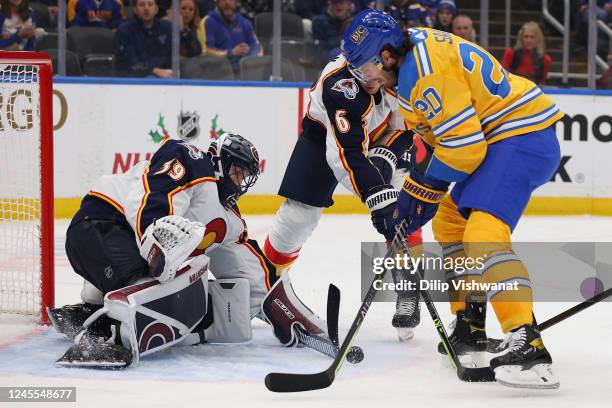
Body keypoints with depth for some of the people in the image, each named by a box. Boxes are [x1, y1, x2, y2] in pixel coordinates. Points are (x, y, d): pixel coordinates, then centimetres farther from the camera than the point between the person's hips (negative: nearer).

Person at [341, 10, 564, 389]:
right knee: (450, 221, 23)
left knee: (483, 235, -26)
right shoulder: (416, 45, 10)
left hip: (522, 139, -12)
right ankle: (470, 326, 31)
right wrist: (412, 192, 13)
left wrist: (426, 187, -8)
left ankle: (529, 347, -37)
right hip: (500, 136, 12)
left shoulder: (427, 73, -23)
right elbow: (431, 133, 18)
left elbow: (464, 146, -23)